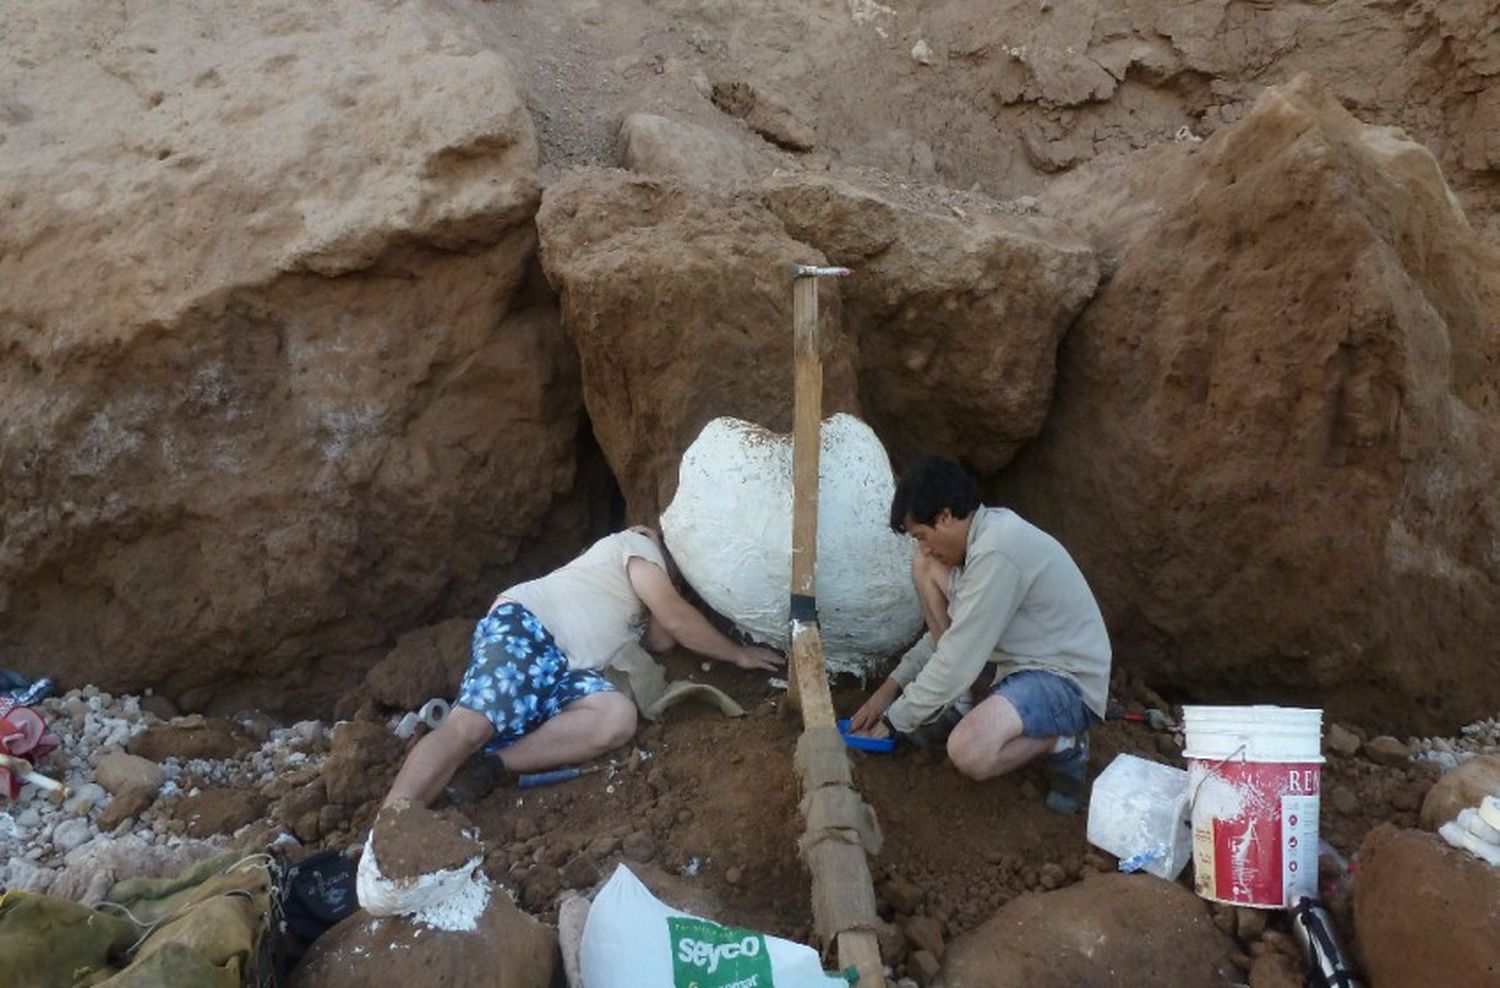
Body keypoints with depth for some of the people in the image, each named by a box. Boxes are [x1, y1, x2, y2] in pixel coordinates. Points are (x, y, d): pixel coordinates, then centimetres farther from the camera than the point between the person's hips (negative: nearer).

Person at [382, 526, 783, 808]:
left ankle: (487, 768, -31)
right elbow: (676, 618, 1)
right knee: (470, 726, -32)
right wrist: (738, 654, 9)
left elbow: (662, 640, 21)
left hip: (562, 668, 7)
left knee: (618, 716, -25)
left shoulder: (644, 587, 38)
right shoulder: (639, 546, 10)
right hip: (524, 626, -7)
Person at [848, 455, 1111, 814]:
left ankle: (1061, 740, -5)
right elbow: (950, 630, 14)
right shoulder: (985, 531, 4)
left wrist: (893, 721, -12)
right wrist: (892, 686, 7)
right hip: (1016, 659, 10)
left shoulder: (996, 553, -27)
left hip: (1066, 680, -10)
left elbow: (958, 659, -24)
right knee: (926, 569, 1)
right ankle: (960, 707, 7)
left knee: (968, 752, -36)